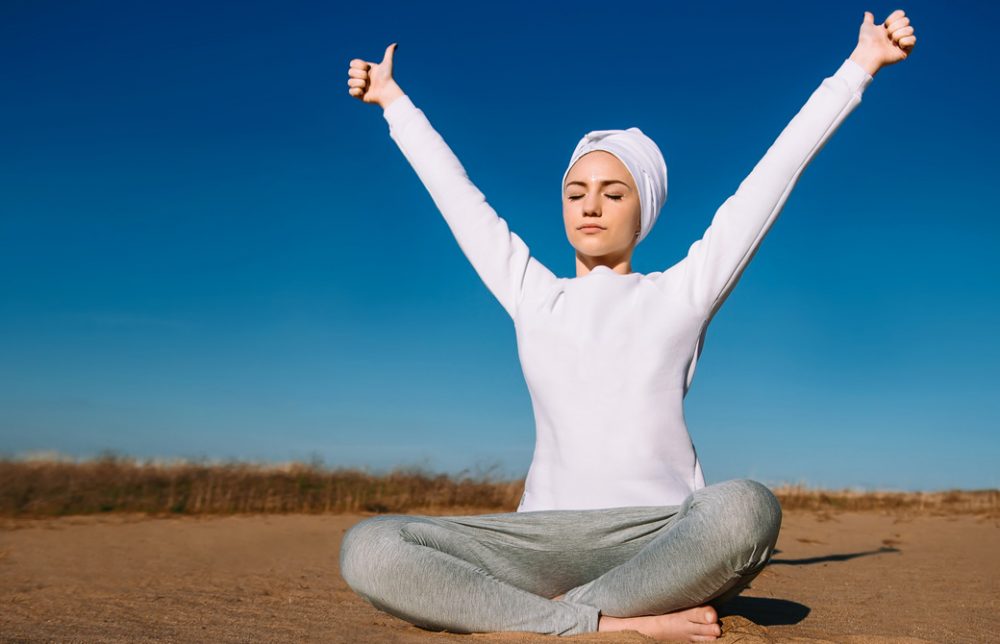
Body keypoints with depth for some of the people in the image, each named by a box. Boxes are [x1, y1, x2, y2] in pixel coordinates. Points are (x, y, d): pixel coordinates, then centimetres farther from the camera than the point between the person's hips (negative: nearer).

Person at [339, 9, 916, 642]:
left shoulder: (680, 294, 11)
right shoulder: (533, 298, 16)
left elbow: (772, 175, 11)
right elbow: (456, 193, 25)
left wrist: (858, 66, 15)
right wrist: (394, 100, 36)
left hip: (660, 534, -1)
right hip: (544, 539, 2)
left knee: (745, 509, -37)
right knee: (368, 548, -24)